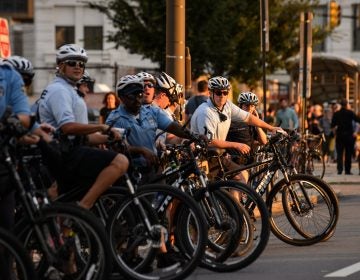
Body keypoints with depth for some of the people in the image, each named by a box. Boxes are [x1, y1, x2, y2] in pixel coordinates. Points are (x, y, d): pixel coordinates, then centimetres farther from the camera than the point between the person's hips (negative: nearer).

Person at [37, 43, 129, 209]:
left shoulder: (69, 91, 26)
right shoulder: (59, 90, -9)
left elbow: (81, 135, 25)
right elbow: (68, 127, -23)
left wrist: (108, 137, 13)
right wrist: (102, 127, -16)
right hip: (67, 154, -11)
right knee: (120, 162, -24)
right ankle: (84, 206, -27)